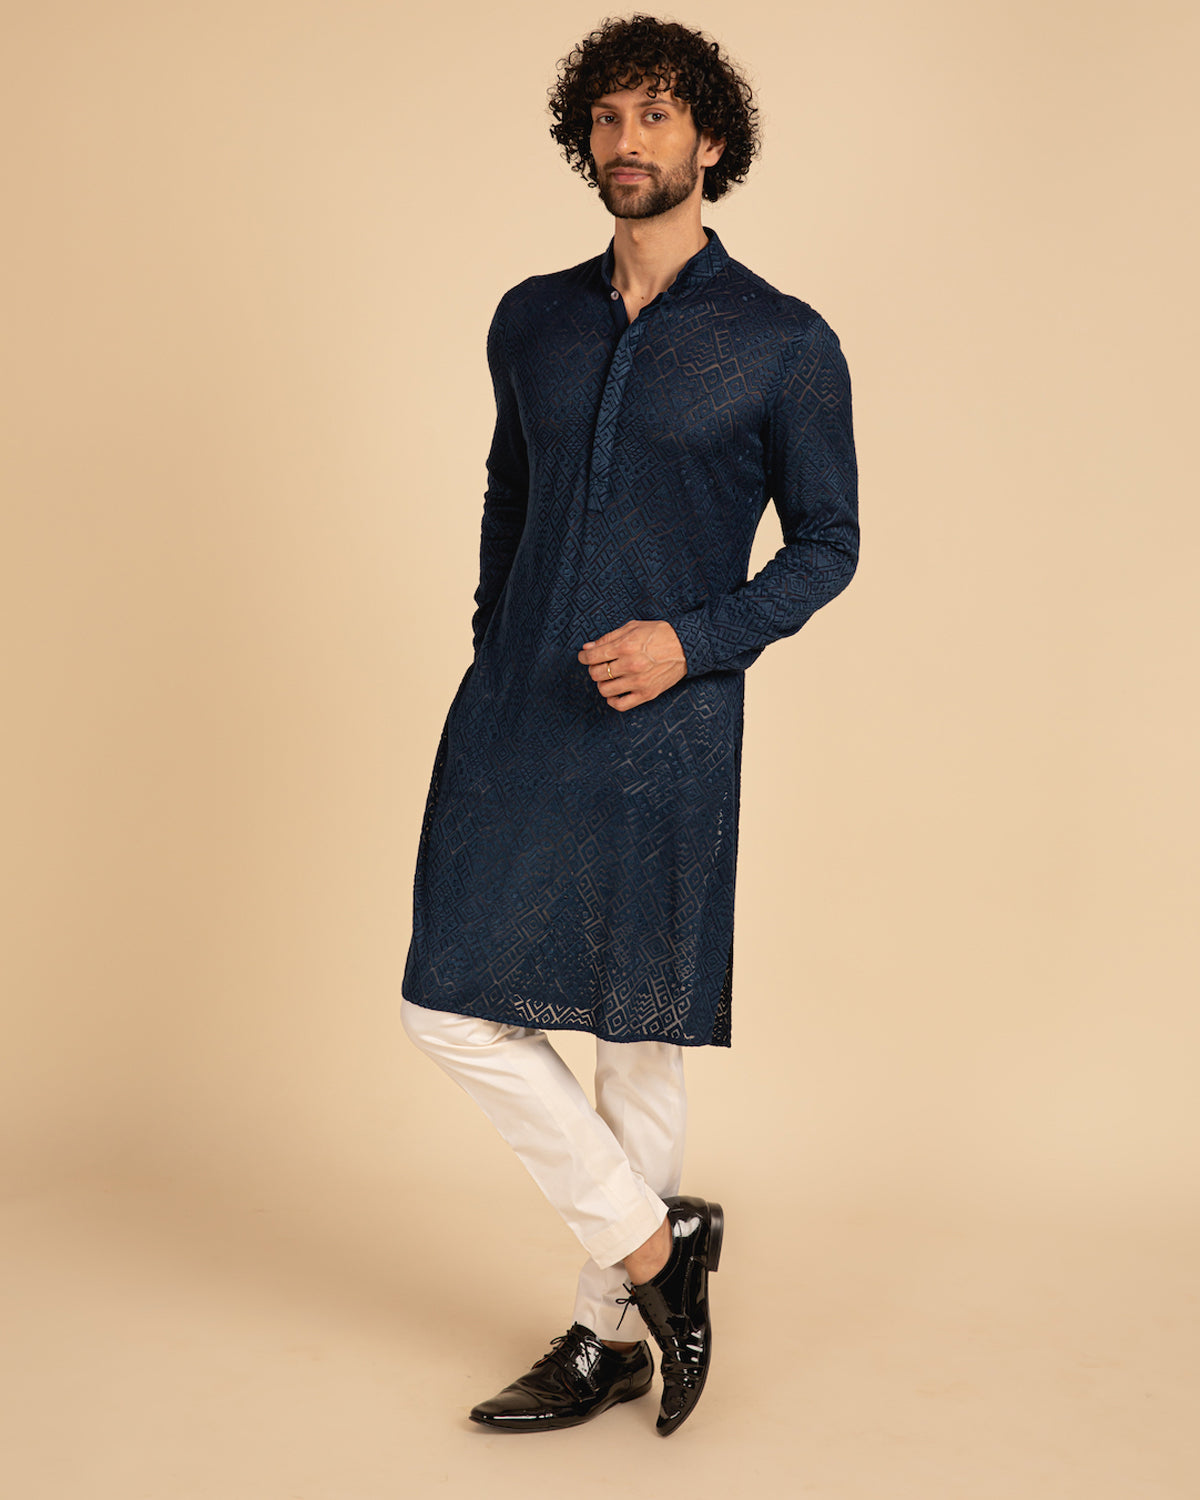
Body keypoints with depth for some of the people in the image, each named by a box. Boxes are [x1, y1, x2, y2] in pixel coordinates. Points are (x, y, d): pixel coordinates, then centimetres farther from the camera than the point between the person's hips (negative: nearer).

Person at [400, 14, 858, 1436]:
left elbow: (826, 543, 1)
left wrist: (693, 641, -14)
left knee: (640, 1031, 3)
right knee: (454, 1003, 1)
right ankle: (654, 1242, 18)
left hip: (664, 730, -4)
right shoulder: (530, 321, 11)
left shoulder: (786, 344, -1)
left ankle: (611, 1331, 21)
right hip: (513, 718, 5)